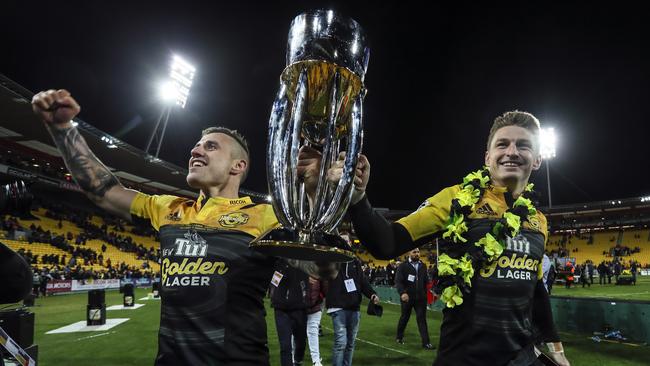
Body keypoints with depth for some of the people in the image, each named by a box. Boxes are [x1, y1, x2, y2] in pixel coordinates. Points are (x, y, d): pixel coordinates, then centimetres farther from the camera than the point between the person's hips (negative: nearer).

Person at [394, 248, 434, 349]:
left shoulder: (423, 266, 7)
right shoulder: (403, 266, -8)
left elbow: (426, 281, 9)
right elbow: (398, 281, -15)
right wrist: (402, 293, -30)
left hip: (420, 297, 2)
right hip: (407, 297, -2)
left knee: (422, 319, -1)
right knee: (404, 318, 14)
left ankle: (426, 342, 1)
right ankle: (399, 337, 35)